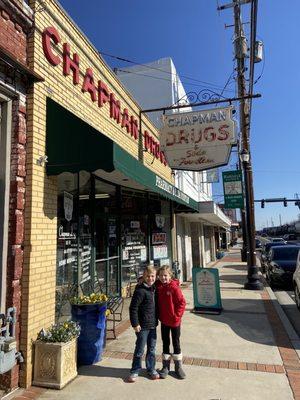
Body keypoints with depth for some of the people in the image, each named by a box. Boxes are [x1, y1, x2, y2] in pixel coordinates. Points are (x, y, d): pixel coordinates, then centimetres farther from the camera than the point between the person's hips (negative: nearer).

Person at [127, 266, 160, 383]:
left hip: (153, 325, 7)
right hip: (143, 326, -7)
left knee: (152, 349, 17)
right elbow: (133, 308, -18)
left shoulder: (154, 289, 6)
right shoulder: (140, 290, -18)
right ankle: (135, 371, 21)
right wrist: (135, 324, -17)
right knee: (140, 349, 5)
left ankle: (151, 369, 32)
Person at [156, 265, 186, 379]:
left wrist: (177, 315, -15)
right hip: (163, 320, 4)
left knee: (176, 343, 12)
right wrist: (159, 315, 0)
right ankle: (165, 367, 30)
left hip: (174, 321, -4)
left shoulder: (174, 287, -18)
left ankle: (178, 367, 28)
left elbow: (182, 302, -15)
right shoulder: (158, 286, -4)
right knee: (165, 343, 15)